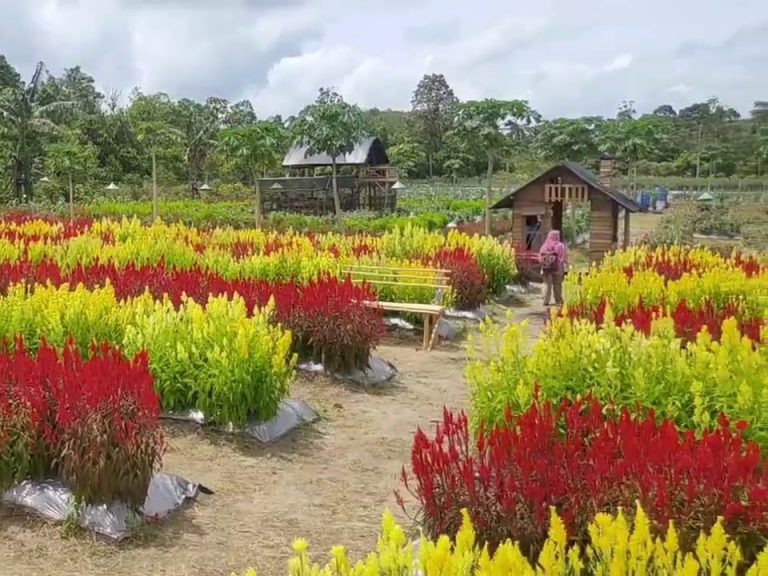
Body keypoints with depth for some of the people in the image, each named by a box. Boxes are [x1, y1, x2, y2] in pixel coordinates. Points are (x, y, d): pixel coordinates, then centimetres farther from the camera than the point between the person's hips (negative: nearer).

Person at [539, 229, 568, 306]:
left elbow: (540, 258, 0)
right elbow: (564, 259, -9)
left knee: (547, 284, 8)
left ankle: (546, 301, 5)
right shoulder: (561, 246, -8)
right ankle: (558, 301, 13)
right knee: (557, 285, 8)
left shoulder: (544, 246, -1)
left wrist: (543, 268, 7)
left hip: (546, 268, 2)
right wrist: (566, 268, -3)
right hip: (557, 268, -2)